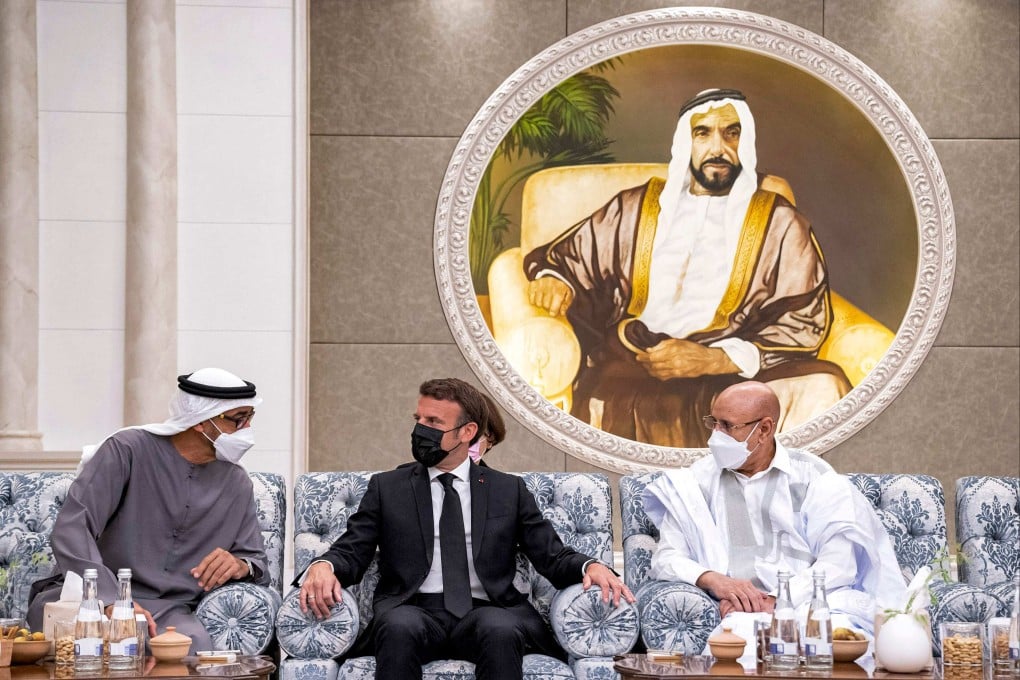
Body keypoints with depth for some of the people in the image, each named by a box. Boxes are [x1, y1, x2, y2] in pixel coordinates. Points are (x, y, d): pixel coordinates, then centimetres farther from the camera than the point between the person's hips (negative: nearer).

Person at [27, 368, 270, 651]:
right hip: (91, 594, -3)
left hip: (170, 611, 3)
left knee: (195, 644, -36)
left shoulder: (236, 483, 13)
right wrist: (109, 601, -32)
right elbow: (71, 529, -16)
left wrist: (241, 566, -12)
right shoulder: (128, 450, -4)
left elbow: (257, 561, 17)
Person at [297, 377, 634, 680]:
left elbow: (553, 556, 13)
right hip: (413, 610, 0)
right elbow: (351, 551, 11)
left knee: (501, 631, -36)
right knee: (400, 628, -37)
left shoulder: (509, 490, 17)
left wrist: (590, 566, -10)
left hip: (485, 612, 0)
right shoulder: (387, 488, 17)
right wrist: (324, 566, -14)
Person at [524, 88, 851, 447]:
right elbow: (563, 257, 27)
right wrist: (553, 280, 0)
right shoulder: (635, 208, 19)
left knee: (822, 386, -32)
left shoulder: (779, 222, 13)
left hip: (734, 371, 0)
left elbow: (804, 323, 4)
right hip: (631, 362, 0)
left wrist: (715, 360, -12)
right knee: (605, 408, -37)